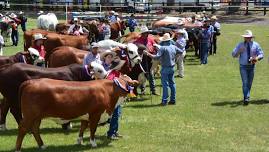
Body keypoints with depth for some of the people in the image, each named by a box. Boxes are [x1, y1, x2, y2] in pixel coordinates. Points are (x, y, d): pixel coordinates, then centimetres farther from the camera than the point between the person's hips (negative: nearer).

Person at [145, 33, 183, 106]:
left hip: (165, 68, -6)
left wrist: (148, 54, -15)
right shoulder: (174, 47, 4)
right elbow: (181, 52, 19)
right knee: (172, 83, 13)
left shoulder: (163, 48, -16)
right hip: (172, 68, 6)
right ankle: (173, 100, 18)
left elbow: (157, 57, -23)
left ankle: (164, 100, -3)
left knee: (165, 84, -4)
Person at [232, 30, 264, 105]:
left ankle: (246, 97, 27)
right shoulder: (240, 45, -1)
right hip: (243, 66, -2)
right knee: (245, 82, -14)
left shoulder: (255, 45, 1)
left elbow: (261, 54, 2)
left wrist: (257, 58, -21)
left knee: (249, 83, 11)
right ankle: (246, 98, -19)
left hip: (251, 66, 2)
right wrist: (239, 51, -22)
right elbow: (233, 54, -1)